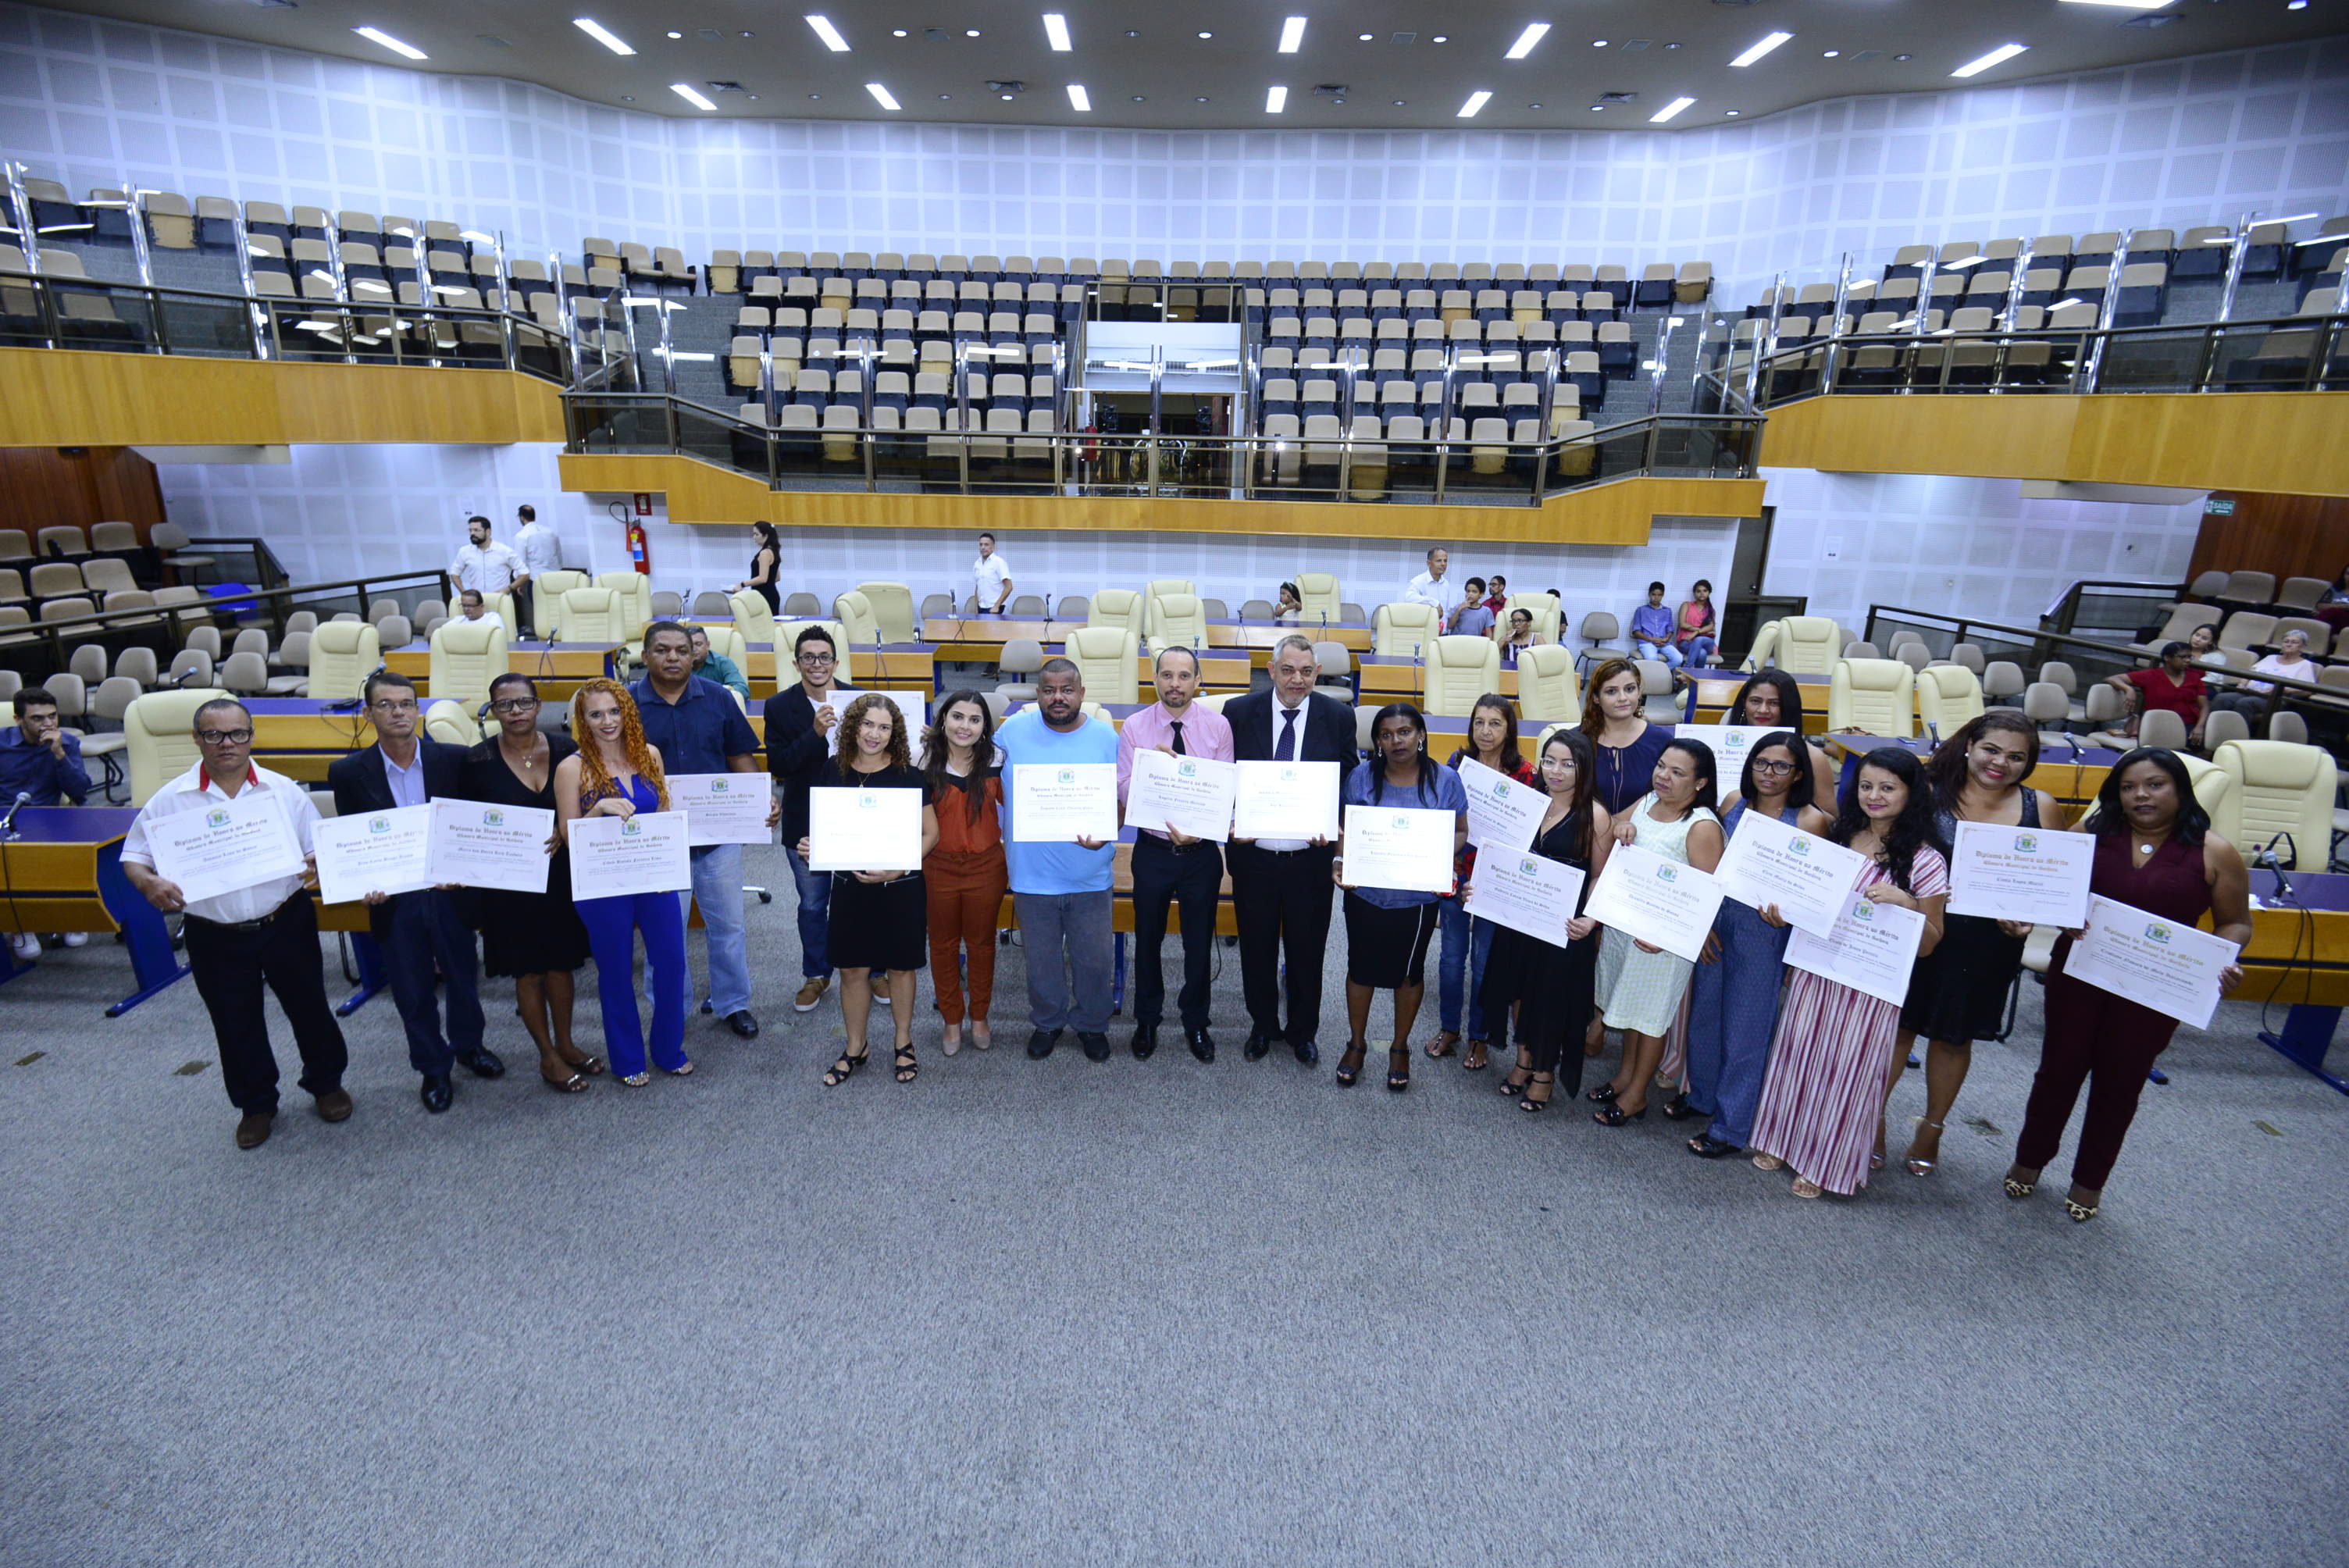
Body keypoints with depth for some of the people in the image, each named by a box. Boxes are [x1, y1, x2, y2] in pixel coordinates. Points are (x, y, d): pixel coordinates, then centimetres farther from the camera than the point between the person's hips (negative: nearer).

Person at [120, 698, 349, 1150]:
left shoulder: (284, 790, -2)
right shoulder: (171, 800, -3)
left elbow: (318, 850, 2)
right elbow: (134, 856, 2)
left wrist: (320, 866, -21)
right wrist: (149, 883, -19)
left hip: (285, 923, 0)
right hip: (215, 937, 1)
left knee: (309, 1008, 13)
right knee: (236, 1026, 14)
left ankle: (326, 1083, 34)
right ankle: (255, 1105, 33)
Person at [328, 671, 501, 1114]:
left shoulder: (454, 759, -6)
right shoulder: (348, 772, -6)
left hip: (449, 891, 0)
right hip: (393, 900, 0)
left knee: (463, 975, 17)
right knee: (412, 990, 12)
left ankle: (468, 1045, 43)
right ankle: (433, 1068, 32)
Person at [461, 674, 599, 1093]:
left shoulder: (563, 748, -3)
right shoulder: (478, 761, -8)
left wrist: (564, 833, -13)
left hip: (561, 873, 2)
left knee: (560, 963, 14)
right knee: (529, 971, 9)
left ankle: (565, 1044, 32)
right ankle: (548, 1057, 24)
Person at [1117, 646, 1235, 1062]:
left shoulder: (1218, 726, -7)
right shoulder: (1135, 727, -7)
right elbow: (1124, 790, -9)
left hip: (1202, 851, 0)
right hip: (1153, 850, 0)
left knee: (1199, 942, 14)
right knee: (1147, 939, 16)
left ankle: (1195, 1022, 36)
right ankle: (1147, 1020, 37)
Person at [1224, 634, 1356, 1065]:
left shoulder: (1338, 717, -3)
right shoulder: (1239, 712, -4)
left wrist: (1334, 825, -14)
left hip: (1311, 857, 0)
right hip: (1254, 855, 0)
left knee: (1307, 950, 15)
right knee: (1257, 950, 16)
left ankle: (1303, 1030, 36)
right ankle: (1263, 1026, 38)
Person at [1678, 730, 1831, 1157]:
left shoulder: (1810, 821, -9)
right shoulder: (1734, 803, 3)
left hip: (1764, 931, -4)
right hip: (1715, 921, 4)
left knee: (1745, 1026, 5)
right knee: (1704, 1012, 16)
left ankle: (1731, 1126, 19)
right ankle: (1701, 1094, 38)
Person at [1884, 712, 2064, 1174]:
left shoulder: (2041, 808, 0)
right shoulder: (1931, 794, -7)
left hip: (1989, 945, 2)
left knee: (1955, 1036, 16)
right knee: (1899, 1024, 7)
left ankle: (1932, 1129, 35)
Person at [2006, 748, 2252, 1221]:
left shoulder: (2215, 854, -5)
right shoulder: (2091, 834, -3)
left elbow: (2235, 924, 3)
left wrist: (2223, 962, -17)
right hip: (2078, 975, 1)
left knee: (2120, 1083, 12)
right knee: (2059, 1069, 12)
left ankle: (2090, 1180, 31)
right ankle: (2029, 1160, 31)